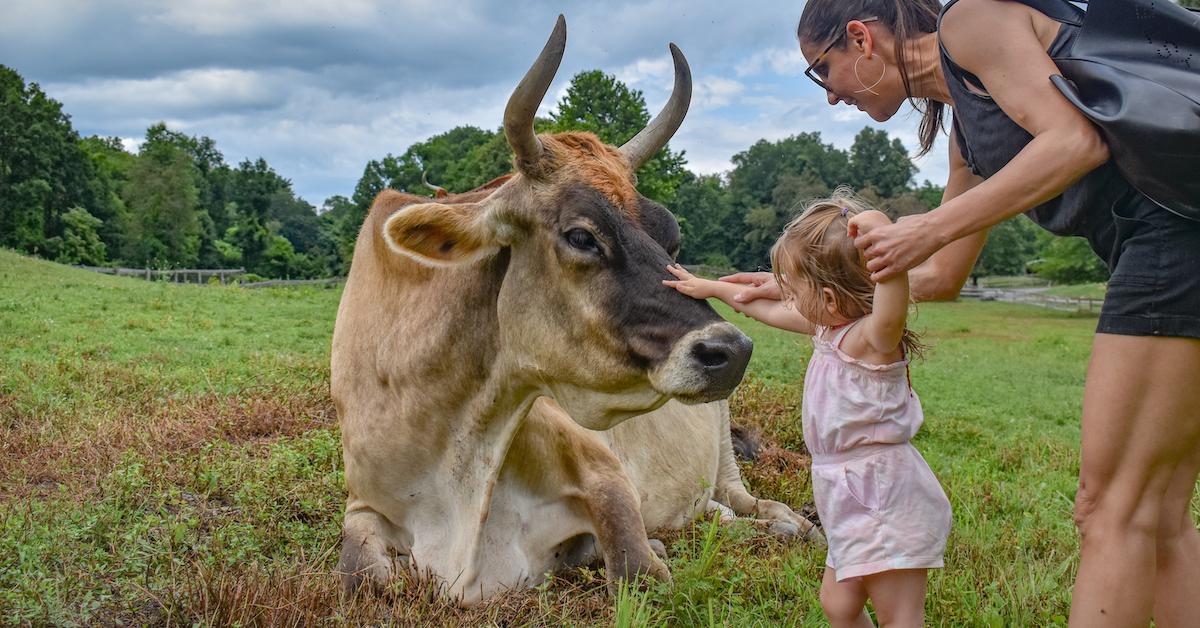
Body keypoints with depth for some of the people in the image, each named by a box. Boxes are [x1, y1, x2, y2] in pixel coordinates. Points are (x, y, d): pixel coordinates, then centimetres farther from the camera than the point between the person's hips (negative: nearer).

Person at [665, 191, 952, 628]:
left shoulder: (873, 338, -20)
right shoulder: (829, 327, 8)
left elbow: (893, 296, -44)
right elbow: (770, 310, 25)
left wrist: (880, 232, -56)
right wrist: (713, 289, 34)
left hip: (886, 501, -9)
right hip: (855, 499, 9)